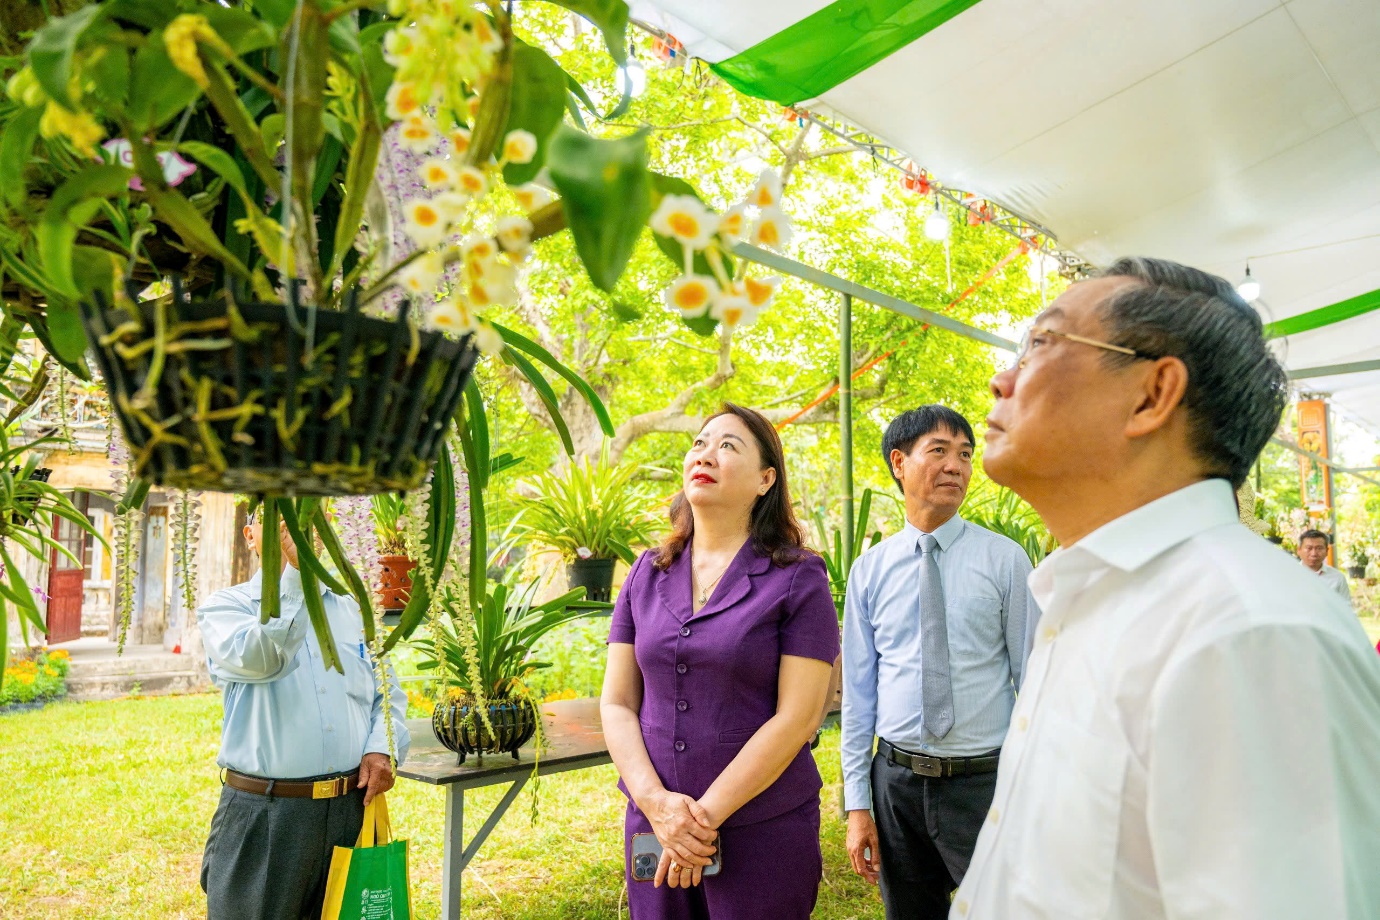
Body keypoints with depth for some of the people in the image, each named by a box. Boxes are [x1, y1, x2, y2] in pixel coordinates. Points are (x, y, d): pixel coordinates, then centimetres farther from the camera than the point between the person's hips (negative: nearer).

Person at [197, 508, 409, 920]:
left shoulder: (350, 610, 12)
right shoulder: (224, 606, 0)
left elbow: (389, 694, 13)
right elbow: (256, 659, -22)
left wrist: (382, 748, -5)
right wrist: (296, 573, -26)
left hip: (352, 807, 4)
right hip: (263, 812, -3)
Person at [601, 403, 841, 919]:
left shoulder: (797, 580, -8)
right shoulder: (648, 575, 4)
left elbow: (797, 717, -13)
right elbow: (617, 703, 3)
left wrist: (705, 814, -13)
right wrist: (656, 802, -10)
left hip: (761, 832, -3)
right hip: (654, 826, 4)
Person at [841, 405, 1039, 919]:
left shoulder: (1005, 559, -3)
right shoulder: (869, 570, 1)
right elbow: (857, 691, 3)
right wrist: (857, 804, 3)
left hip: (986, 781, -2)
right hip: (897, 782, 2)